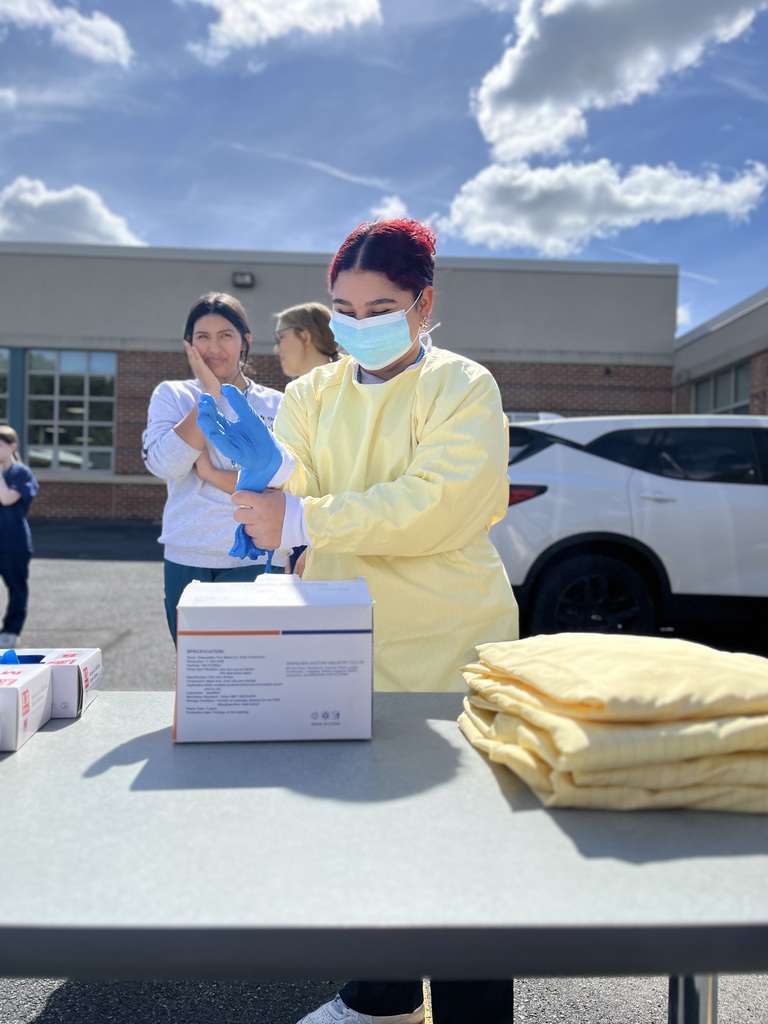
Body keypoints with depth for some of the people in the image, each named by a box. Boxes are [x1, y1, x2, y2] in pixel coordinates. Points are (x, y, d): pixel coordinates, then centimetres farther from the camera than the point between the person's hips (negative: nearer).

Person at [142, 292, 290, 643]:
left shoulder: (275, 405, 1)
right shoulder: (171, 395, 5)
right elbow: (164, 465, -11)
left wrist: (211, 473, -14)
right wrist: (210, 396, -10)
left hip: (255, 562, -2)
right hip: (186, 562, 2)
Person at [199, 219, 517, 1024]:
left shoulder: (464, 388, -6)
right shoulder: (313, 394, 10)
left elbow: (436, 506, -22)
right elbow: (287, 490, -3)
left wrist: (302, 519, -28)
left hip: (445, 653, -5)